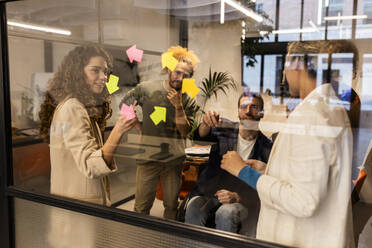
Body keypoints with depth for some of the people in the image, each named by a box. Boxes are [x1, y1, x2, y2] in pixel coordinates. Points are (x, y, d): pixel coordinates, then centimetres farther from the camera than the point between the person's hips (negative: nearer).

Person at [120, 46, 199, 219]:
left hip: (174, 159, 2)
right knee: (141, 207, 6)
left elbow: (184, 133, -6)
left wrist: (178, 106, -16)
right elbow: (124, 105, 12)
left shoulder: (188, 100, 0)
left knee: (172, 206, 13)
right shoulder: (147, 88, -3)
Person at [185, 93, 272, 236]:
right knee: (193, 209, -29)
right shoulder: (226, 129, 3)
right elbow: (200, 136, -17)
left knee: (225, 213, -33)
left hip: (242, 199, -1)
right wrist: (206, 124, -40)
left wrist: (237, 197, -19)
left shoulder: (266, 147, -3)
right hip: (210, 192, 1)